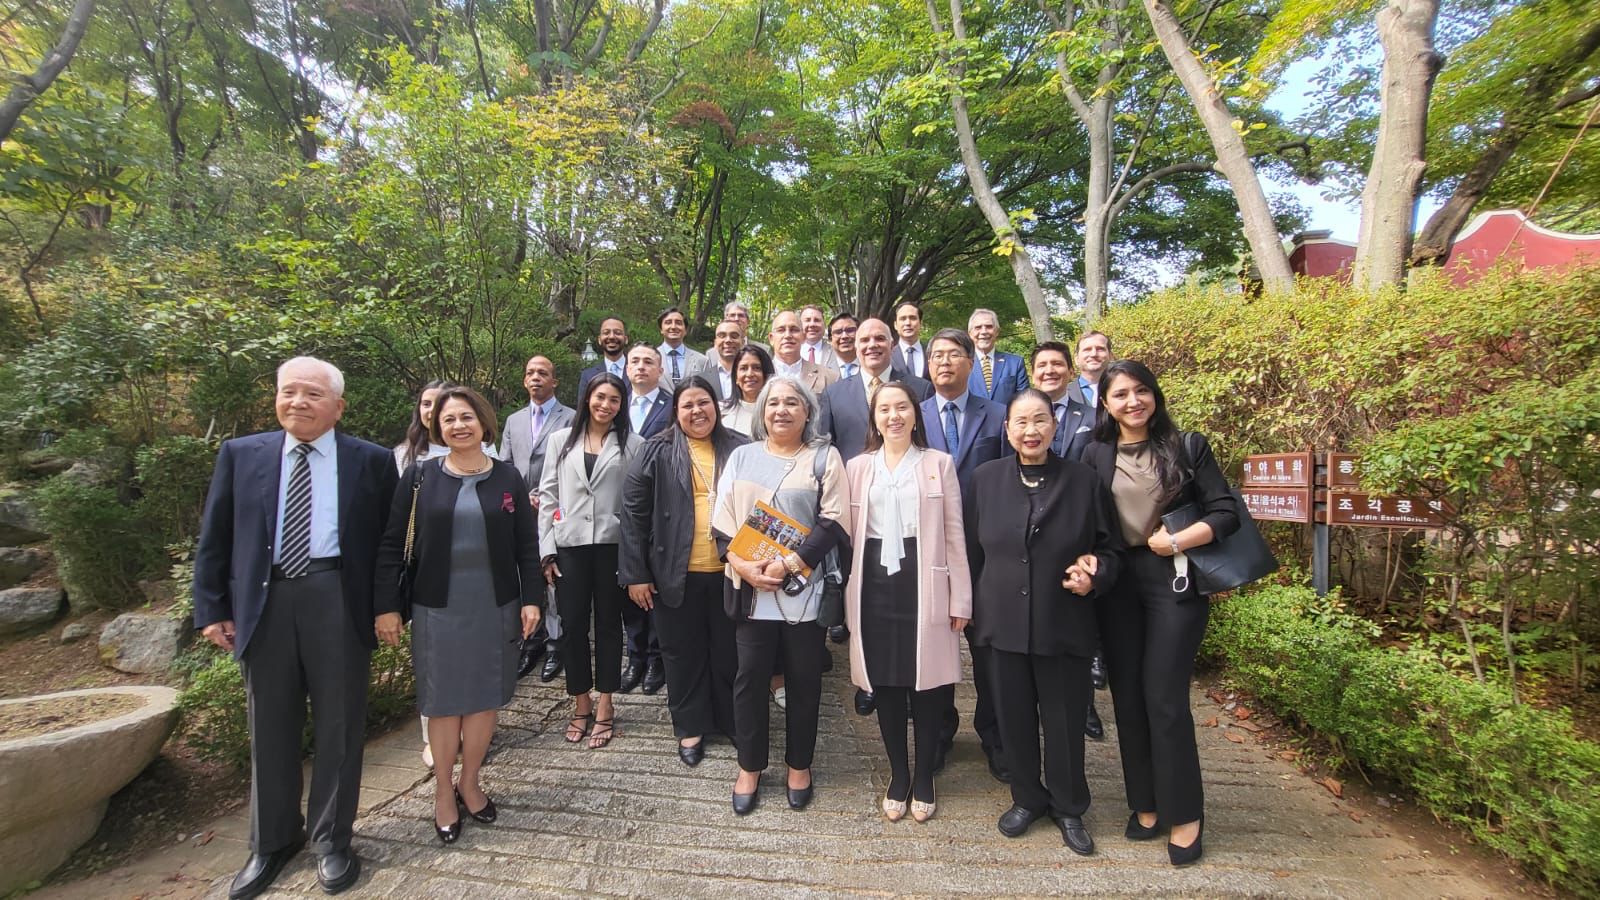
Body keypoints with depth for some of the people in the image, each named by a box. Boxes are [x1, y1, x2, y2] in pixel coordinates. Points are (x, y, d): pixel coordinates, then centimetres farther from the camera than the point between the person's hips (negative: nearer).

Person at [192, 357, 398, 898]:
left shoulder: (372, 461, 0)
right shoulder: (240, 454, 6)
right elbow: (214, 540, 9)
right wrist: (212, 608, 4)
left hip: (338, 601, -2)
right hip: (264, 602, 2)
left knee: (339, 725, 8)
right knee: (270, 727, 15)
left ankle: (332, 839, 27)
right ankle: (273, 841, 35)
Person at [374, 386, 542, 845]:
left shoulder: (508, 477, 1)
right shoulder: (420, 475, -2)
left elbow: (527, 545, 2)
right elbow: (391, 543, -1)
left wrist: (532, 598, -3)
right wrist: (387, 606, -5)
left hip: (495, 605, 1)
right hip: (437, 606, -1)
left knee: (485, 696, 11)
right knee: (443, 700, 9)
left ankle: (470, 783, 30)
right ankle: (443, 791, 27)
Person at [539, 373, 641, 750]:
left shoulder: (631, 443, 2)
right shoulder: (560, 440, 8)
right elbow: (548, 496, 7)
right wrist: (547, 549, 1)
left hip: (612, 544, -2)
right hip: (569, 545, 2)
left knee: (608, 624, 8)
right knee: (573, 625, 7)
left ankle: (605, 706, 21)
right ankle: (581, 704, 24)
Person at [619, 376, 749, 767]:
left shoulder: (741, 449, 2)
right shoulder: (656, 453, -2)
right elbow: (633, 514, -3)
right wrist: (635, 573, -6)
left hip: (729, 572, 1)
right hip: (676, 574, -1)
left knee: (729, 650, 14)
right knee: (683, 652, 12)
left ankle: (734, 721, 34)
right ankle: (690, 726, 31)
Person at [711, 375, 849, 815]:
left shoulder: (825, 457, 1)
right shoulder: (742, 457, 10)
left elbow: (832, 522, -7)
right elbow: (722, 521, 5)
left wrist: (787, 565, -16)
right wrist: (743, 565, -11)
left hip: (804, 589, -2)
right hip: (750, 588, 2)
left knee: (804, 679, 9)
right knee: (750, 676, 9)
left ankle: (799, 764, 30)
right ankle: (749, 766, 27)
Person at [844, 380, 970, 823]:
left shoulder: (939, 463, 5)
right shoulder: (857, 467, 9)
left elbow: (954, 534, 3)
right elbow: (846, 533, 8)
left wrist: (961, 599, -1)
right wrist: (845, 596, 4)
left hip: (924, 584, -1)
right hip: (875, 584, 2)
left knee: (927, 685, 5)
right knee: (885, 684, 9)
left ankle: (924, 778, 26)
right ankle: (898, 776, 29)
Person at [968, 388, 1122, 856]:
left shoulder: (1083, 480, -3)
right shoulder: (986, 477, 1)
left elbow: (1111, 547, 5)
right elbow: (974, 547, 6)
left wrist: (1095, 575, -14)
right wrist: (972, 604, 3)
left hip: (1064, 623, -1)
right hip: (1004, 620, 2)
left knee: (1065, 719, 11)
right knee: (1014, 715, 13)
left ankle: (1068, 808, 35)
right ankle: (1027, 798, 36)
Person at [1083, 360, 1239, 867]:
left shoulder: (1188, 447, 0)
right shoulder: (1096, 455, 6)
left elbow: (1226, 512, -4)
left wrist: (1176, 542, -15)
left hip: (1175, 582, -3)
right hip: (1117, 584, 3)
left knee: (1164, 698, -2)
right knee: (1128, 697, 9)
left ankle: (1185, 814, 17)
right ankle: (1145, 803, 26)